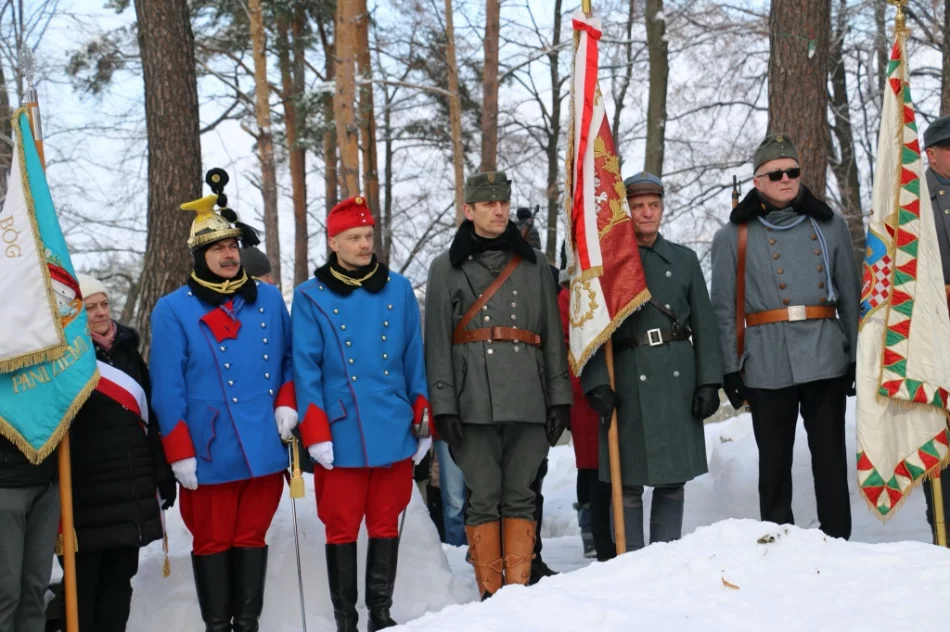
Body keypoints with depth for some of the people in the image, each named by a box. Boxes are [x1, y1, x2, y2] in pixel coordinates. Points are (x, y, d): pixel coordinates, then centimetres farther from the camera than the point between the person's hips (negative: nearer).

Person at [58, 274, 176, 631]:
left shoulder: (126, 350, 13)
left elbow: (149, 417, 16)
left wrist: (162, 475, 14)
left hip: (132, 491, 6)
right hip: (84, 493, -6)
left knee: (119, 579, 12)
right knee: (82, 583, -1)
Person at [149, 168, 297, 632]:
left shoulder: (268, 300, 9)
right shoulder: (174, 310, -4)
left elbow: (289, 360, 18)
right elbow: (167, 389, -6)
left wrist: (286, 402, 1)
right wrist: (179, 453, -9)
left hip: (265, 449, 3)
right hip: (209, 454, -3)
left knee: (252, 537, 11)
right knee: (213, 541, 7)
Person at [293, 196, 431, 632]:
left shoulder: (398, 290, 7)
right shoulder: (311, 297, 1)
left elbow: (415, 360, 10)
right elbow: (306, 370, -3)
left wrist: (423, 421, 7)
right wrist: (315, 434, -9)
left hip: (394, 431, 2)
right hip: (341, 433, -2)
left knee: (386, 524, 10)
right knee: (342, 528, 5)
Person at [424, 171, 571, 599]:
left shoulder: (533, 264, 13)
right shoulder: (446, 267, 8)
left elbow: (553, 336, 12)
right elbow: (437, 342, 3)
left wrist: (559, 397, 4)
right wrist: (444, 406, -5)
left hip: (527, 398, 2)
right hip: (474, 401, -1)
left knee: (520, 495, 3)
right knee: (484, 497, -1)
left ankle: (519, 590, 10)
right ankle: (489, 594, 7)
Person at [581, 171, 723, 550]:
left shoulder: (684, 259, 11)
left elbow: (704, 325, 10)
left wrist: (709, 381, 2)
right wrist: (597, 384, -12)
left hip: (678, 377, 3)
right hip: (628, 380, -3)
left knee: (673, 480, 7)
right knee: (628, 483, 0)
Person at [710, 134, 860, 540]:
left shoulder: (830, 225, 10)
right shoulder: (733, 236, 5)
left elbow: (850, 294, 11)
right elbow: (723, 309, 3)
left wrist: (857, 356, 6)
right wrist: (729, 369, -2)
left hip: (826, 357, 1)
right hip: (767, 363, -1)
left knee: (830, 455, 3)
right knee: (774, 460, 5)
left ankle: (837, 541, 10)